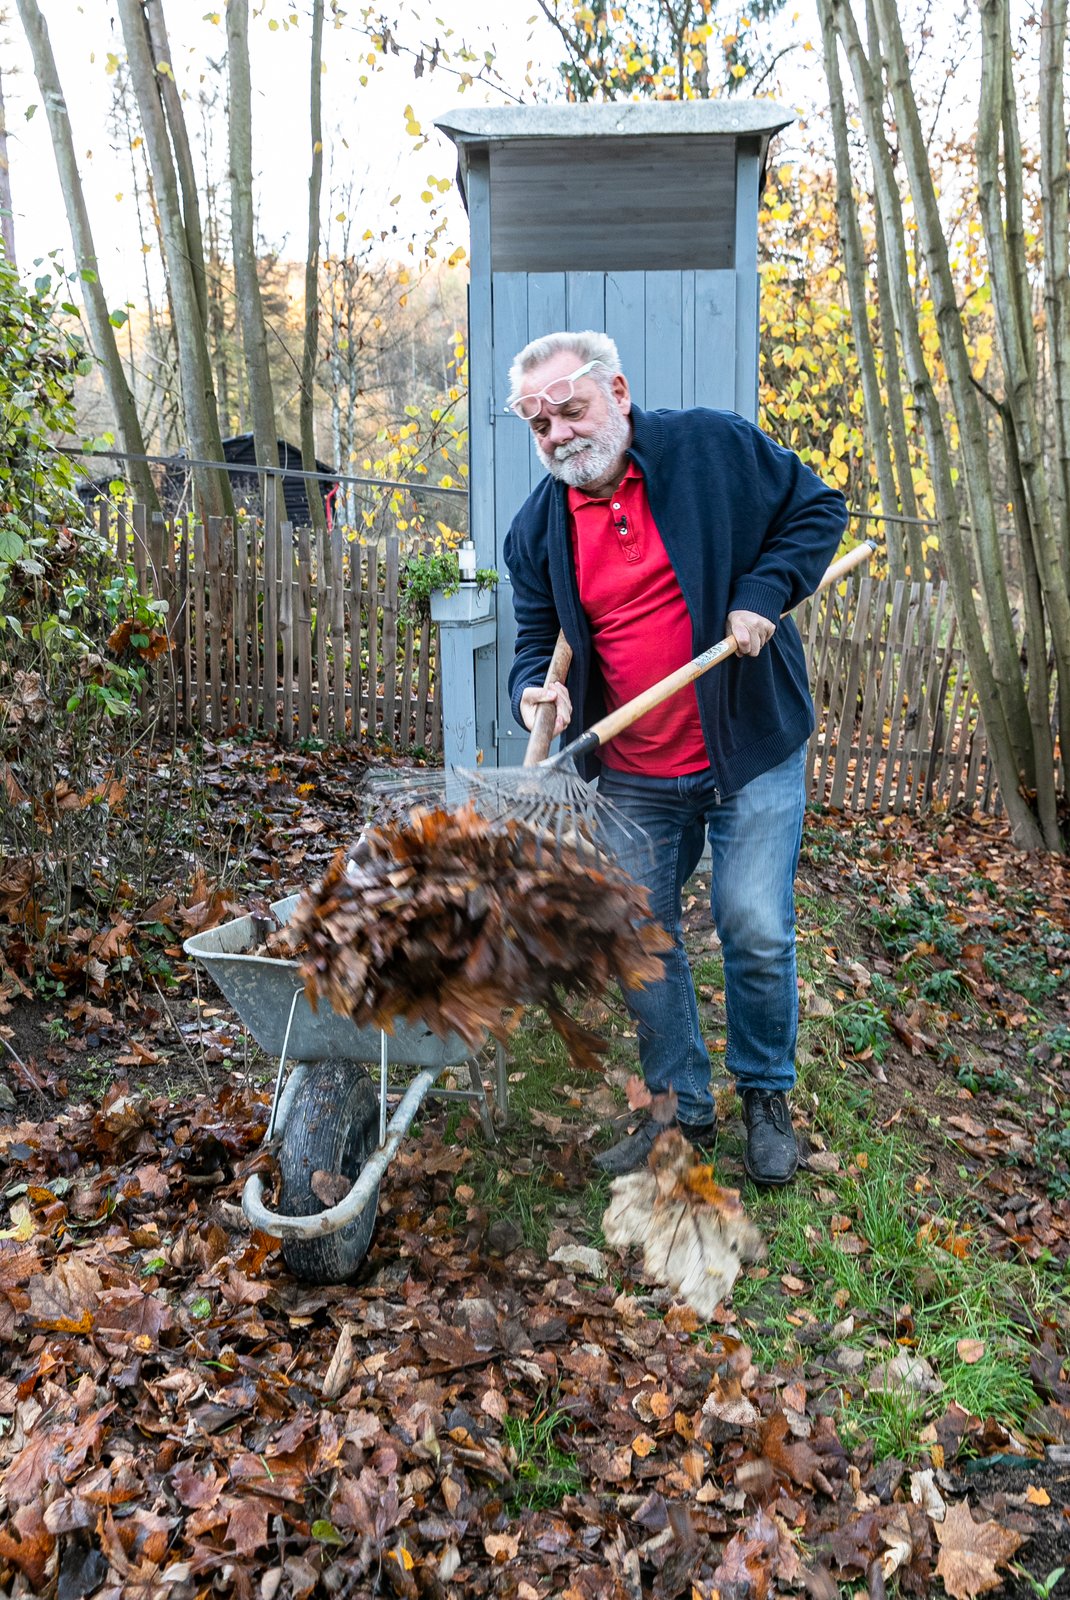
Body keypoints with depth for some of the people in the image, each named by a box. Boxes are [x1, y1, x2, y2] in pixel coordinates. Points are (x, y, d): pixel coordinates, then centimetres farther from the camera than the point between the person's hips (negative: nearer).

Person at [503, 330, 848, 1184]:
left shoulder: (718, 445, -7)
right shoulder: (537, 530, 2)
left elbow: (817, 508, 2)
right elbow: (539, 643, 8)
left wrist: (763, 593, -13)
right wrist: (538, 690, -15)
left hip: (751, 751, -3)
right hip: (634, 778, 4)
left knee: (756, 930, -2)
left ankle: (767, 1096, 25)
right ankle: (680, 1105, 29)